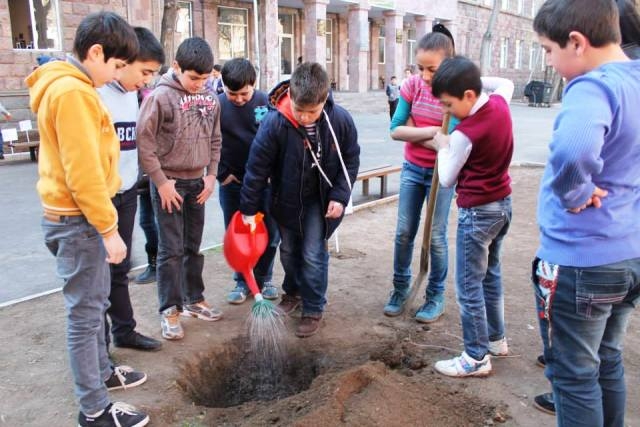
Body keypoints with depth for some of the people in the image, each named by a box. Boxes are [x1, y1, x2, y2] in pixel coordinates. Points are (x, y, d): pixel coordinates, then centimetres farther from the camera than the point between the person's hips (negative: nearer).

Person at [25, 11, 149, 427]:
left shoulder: (69, 86, 13)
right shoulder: (72, 92, -20)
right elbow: (83, 171, -24)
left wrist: (104, 222, 20)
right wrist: (109, 228, -18)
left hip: (80, 216, 10)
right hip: (77, 220, -10)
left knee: (95, 303, 21)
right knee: (86, 313, 0)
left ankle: (102, 371, 39)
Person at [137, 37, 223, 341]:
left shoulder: (210, 99, 3)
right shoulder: (161, 96, -13)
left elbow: (215, 140, 12)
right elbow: (144, 141, -14)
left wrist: (211, 174, 4)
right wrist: (161, 181, -14)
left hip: (197, 182, 5)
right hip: (168, 182, -5)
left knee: (193, 246, 15)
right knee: (171, 250, 0)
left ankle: (194, 300, 28)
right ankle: (170, 311, 12)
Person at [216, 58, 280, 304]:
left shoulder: (266, 102, -8)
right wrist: (222, 174, -4)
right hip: (232, 182, 0)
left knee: (270, 234, 8)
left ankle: (264, 278, 28)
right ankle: (241, 281, 25)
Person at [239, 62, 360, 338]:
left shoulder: (340, 120, -23)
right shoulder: (274, 122, -28)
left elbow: (351, 160, -6)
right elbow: (257, 167, -19)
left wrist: (340, 196, -15)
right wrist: (249, 209, -13)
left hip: (320, 199, -1)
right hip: (286, 199, 1)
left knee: (313, 254, -3)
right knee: (288, 250, 18)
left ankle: (314, 309, 16)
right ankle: (293, 291, 44)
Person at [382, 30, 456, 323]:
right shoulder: (413, 85, -6)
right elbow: (395, 130, -10)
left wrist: (413, 131, -17)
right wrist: (432, 131, -19)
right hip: (412, 169, 4)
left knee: (436, 236, 4)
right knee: (404, 232, 9)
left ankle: (436, 296, 21)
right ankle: (400, 288, 26)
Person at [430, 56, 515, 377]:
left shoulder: (465, 133, -24)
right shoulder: (500, 104, -3)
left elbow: (447, 179, -13)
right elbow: (506, 83, 23)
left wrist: (443, 148, 2)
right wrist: (473, 76, 11)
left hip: (477, 212, -9)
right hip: (503, 204, 9)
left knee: (469, 287, 2)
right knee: (491, 274, 21)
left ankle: (477, 358, 11)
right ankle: (496, 339, 35)